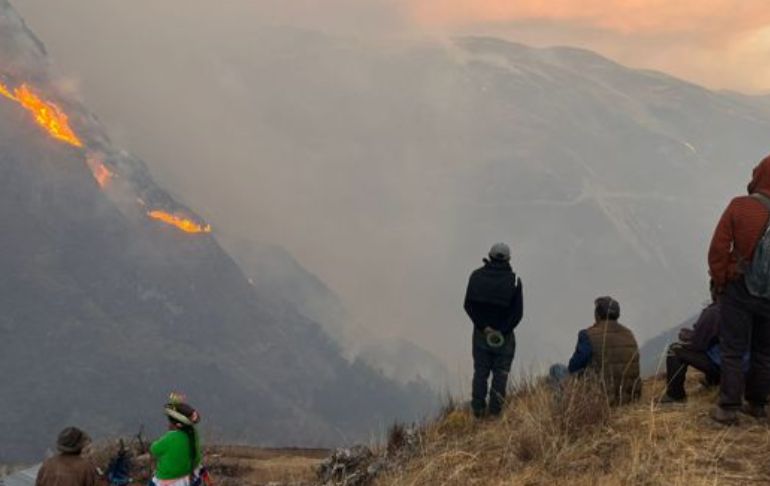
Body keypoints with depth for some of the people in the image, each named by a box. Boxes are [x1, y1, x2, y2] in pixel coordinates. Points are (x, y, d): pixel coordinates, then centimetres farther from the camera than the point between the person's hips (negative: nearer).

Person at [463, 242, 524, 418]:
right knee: (500, 372, 7)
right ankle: (495, 409, 6)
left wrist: (483, 326, -8)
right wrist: (502, 330, -9)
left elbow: (469, 304, -8)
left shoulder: (477, 276, -6)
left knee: (480, 371, 10)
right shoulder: (514, 280, -10)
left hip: (481, 331, 2)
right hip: (504, 337, -2)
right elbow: (517, 311, -13)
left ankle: (478, 408, 10)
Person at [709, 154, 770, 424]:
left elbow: (718, 248, -12)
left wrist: (720, 282, -1)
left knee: (733, 350, 4)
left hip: (740, 290, -2)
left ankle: (728, 408, 3)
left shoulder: (739, 207, -12)